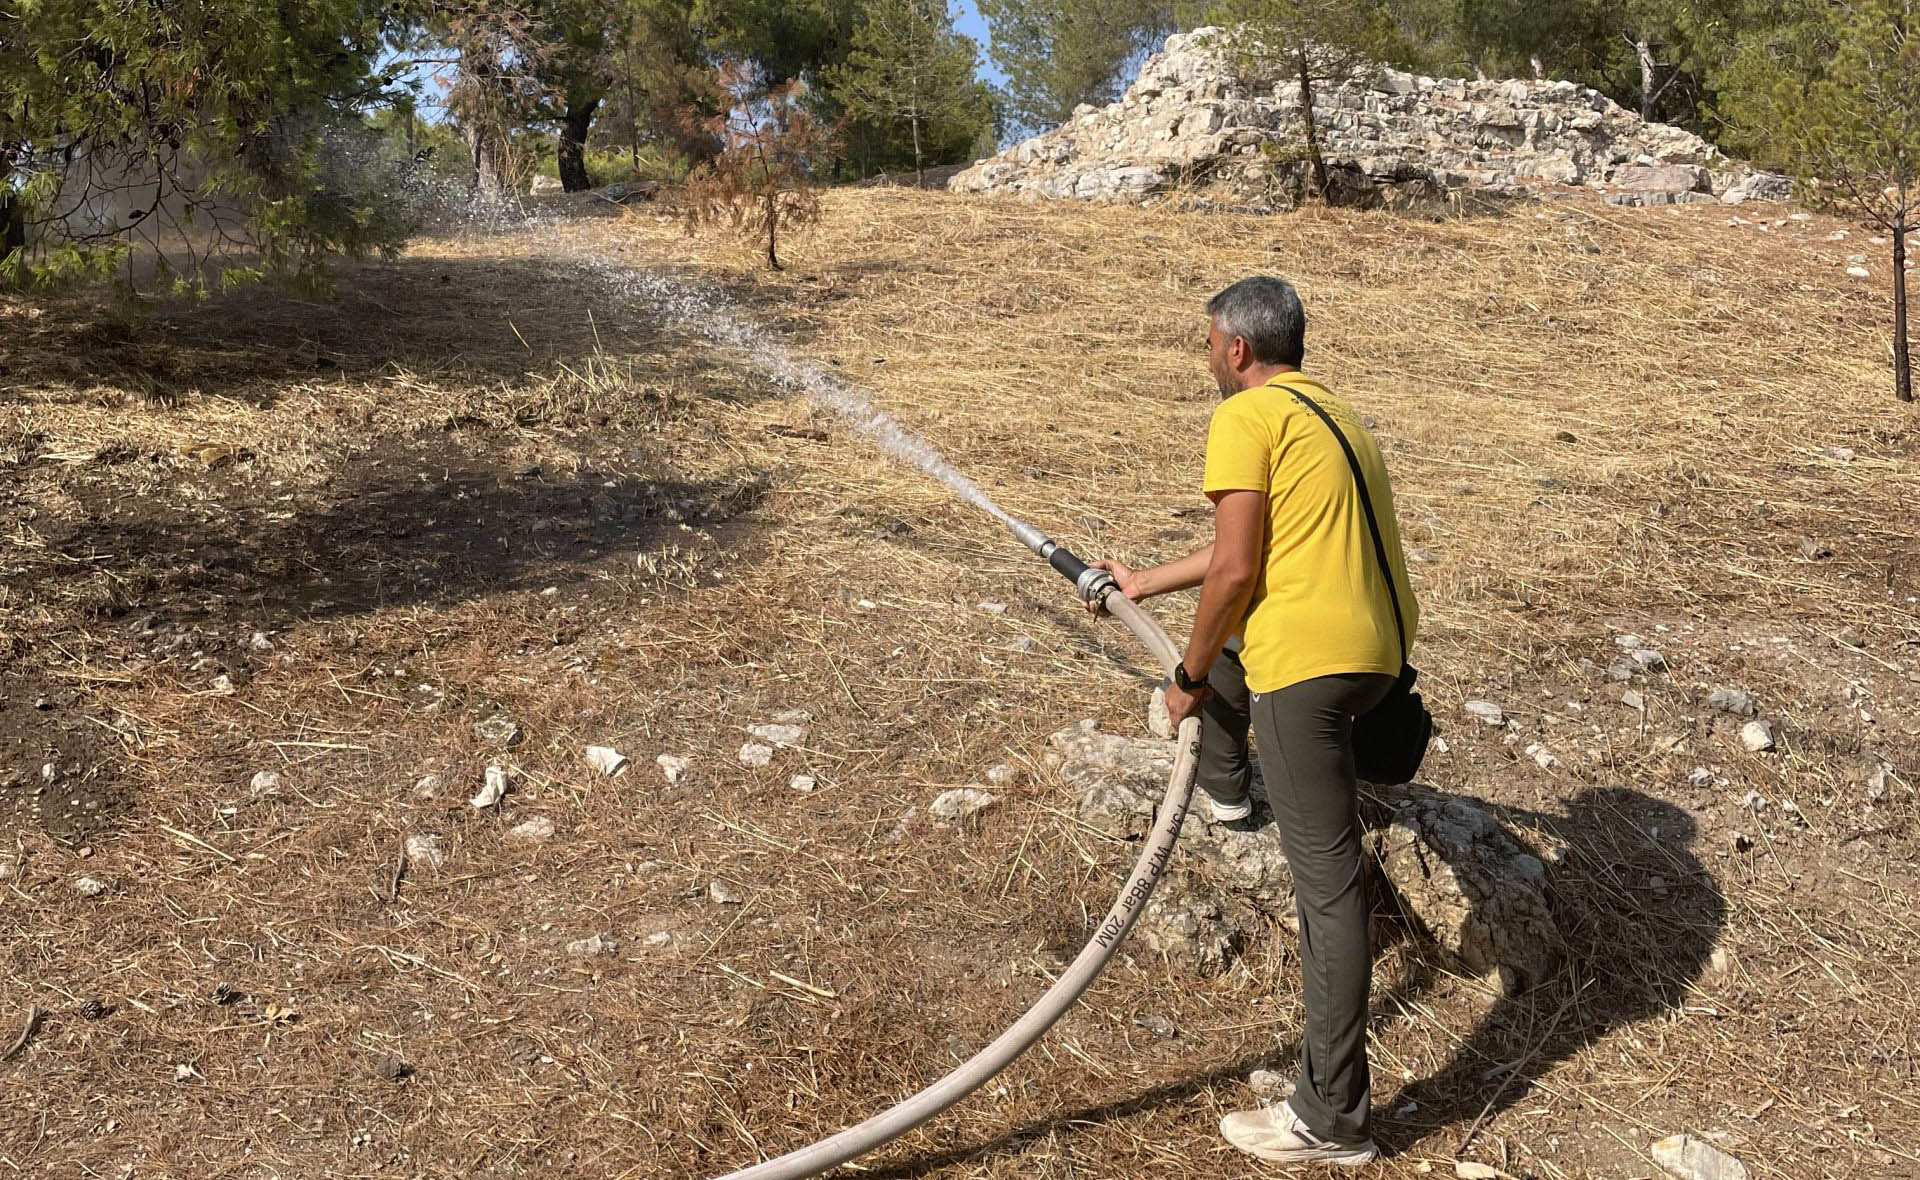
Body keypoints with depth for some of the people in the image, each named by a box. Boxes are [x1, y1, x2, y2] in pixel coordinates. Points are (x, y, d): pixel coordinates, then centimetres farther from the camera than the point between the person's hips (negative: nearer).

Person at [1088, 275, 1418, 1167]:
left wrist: (1189, 677, 1)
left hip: (1308, 660, -9)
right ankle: (1226, 788, 53)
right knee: (1229, 639, 35)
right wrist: (1148, 583, 39)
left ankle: (1332, 1119, 2)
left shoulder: (1246, 417, -5)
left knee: (1327, 884, -5)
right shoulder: (1332, 414, 23)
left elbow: (1237, 571, -12)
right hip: (1377, 649, 9)